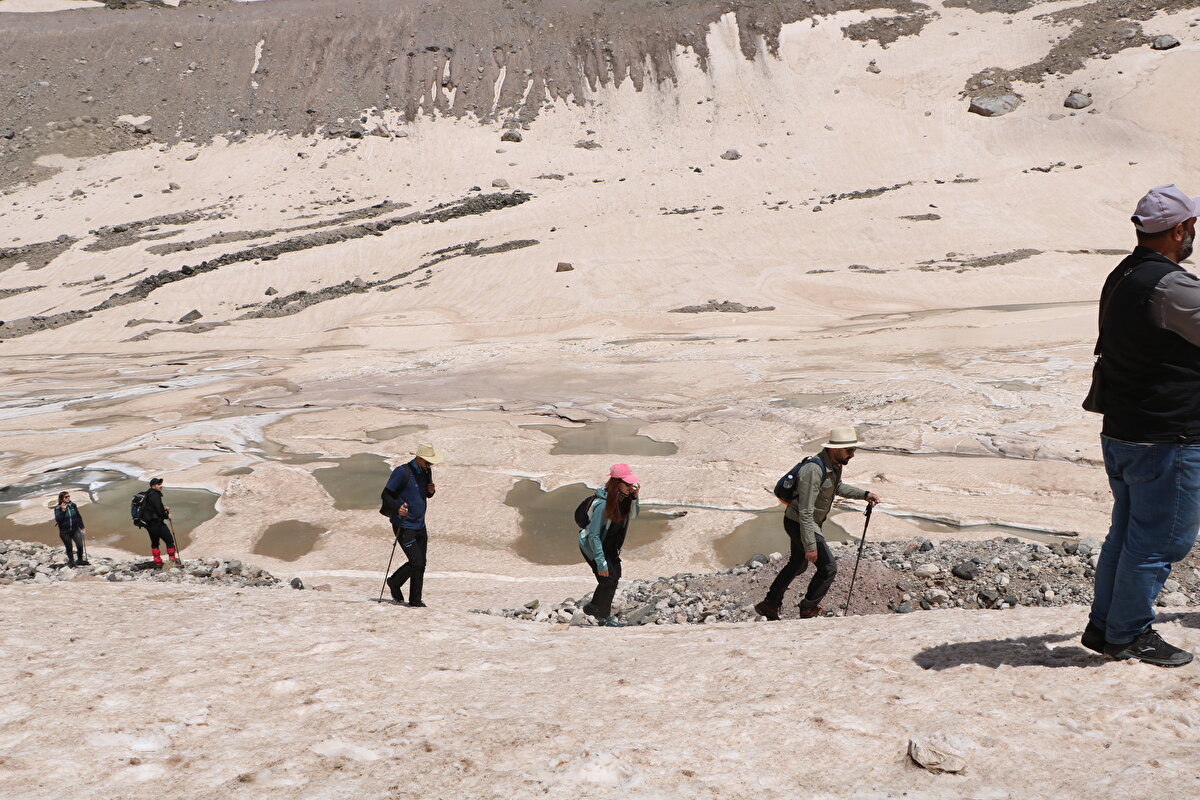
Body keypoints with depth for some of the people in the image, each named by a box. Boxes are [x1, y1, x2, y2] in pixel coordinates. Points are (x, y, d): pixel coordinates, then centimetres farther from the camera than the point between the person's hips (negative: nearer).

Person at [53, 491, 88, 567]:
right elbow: (57, 519, -17)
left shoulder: (73, 505, 2)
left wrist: (82, 527, 11)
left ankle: (80, 560, 13)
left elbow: (78, 517, 10)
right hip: (65, 532, -2)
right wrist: (63, 510, -23)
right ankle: (71, 561, 28)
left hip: (75, 530, 2)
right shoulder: (57, 508, -7)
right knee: (68, 547, 9)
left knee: (80, 545, -7)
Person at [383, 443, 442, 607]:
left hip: (420, 525, 7)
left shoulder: (427, 471, 7)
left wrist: (431, 491, -2)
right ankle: (394, 583, 15)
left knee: (421, 564, 7)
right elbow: (386, 494, -13)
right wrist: (397, 506, -30)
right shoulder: (402, 472, -16)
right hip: (404, 525, -7)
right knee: (415, 562, -12)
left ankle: (415, 600, 17)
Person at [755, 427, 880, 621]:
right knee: (828, 568, -4)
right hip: (799, 524, -10)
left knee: (798, 564, 24)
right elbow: (805, 512, -30)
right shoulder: (814, 469, -32)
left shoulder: (835, 463, -2)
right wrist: (810, 546, -28)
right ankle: (808, 610, 15)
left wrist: (864, 494, 9)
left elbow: (838, 487, 22)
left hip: (811, 522, 10)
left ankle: (769, 605, 37)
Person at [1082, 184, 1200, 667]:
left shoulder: (1120, 278, 9)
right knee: (1160, 541, 3)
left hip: (1119, 434, 9)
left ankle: (1103, 625, 25)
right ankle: (1129, 635, 14)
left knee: (1128, 532, 18)